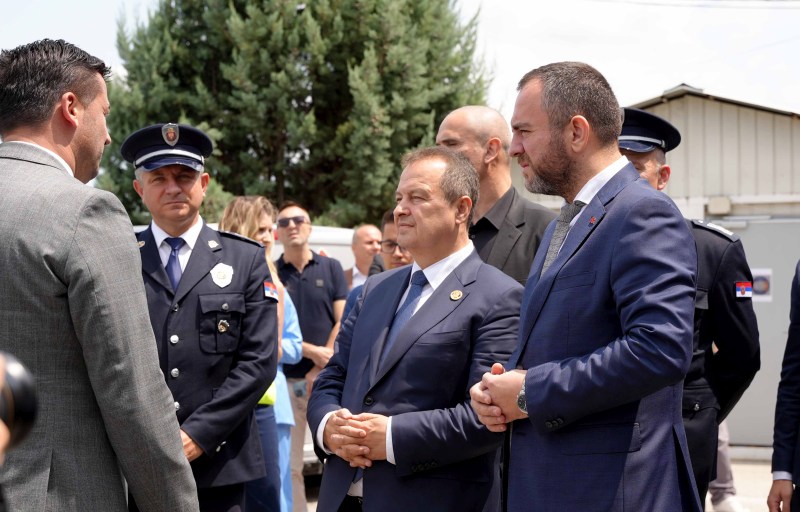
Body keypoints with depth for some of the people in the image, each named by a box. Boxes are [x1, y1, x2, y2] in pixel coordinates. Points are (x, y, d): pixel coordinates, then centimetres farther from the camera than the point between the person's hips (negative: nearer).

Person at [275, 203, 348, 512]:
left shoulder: (331, 268, 8)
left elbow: (343, 322, 2)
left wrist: (322, 370, -8)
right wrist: (312, 351, -12)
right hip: (286, 379, 0)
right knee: (289, 463, 2)